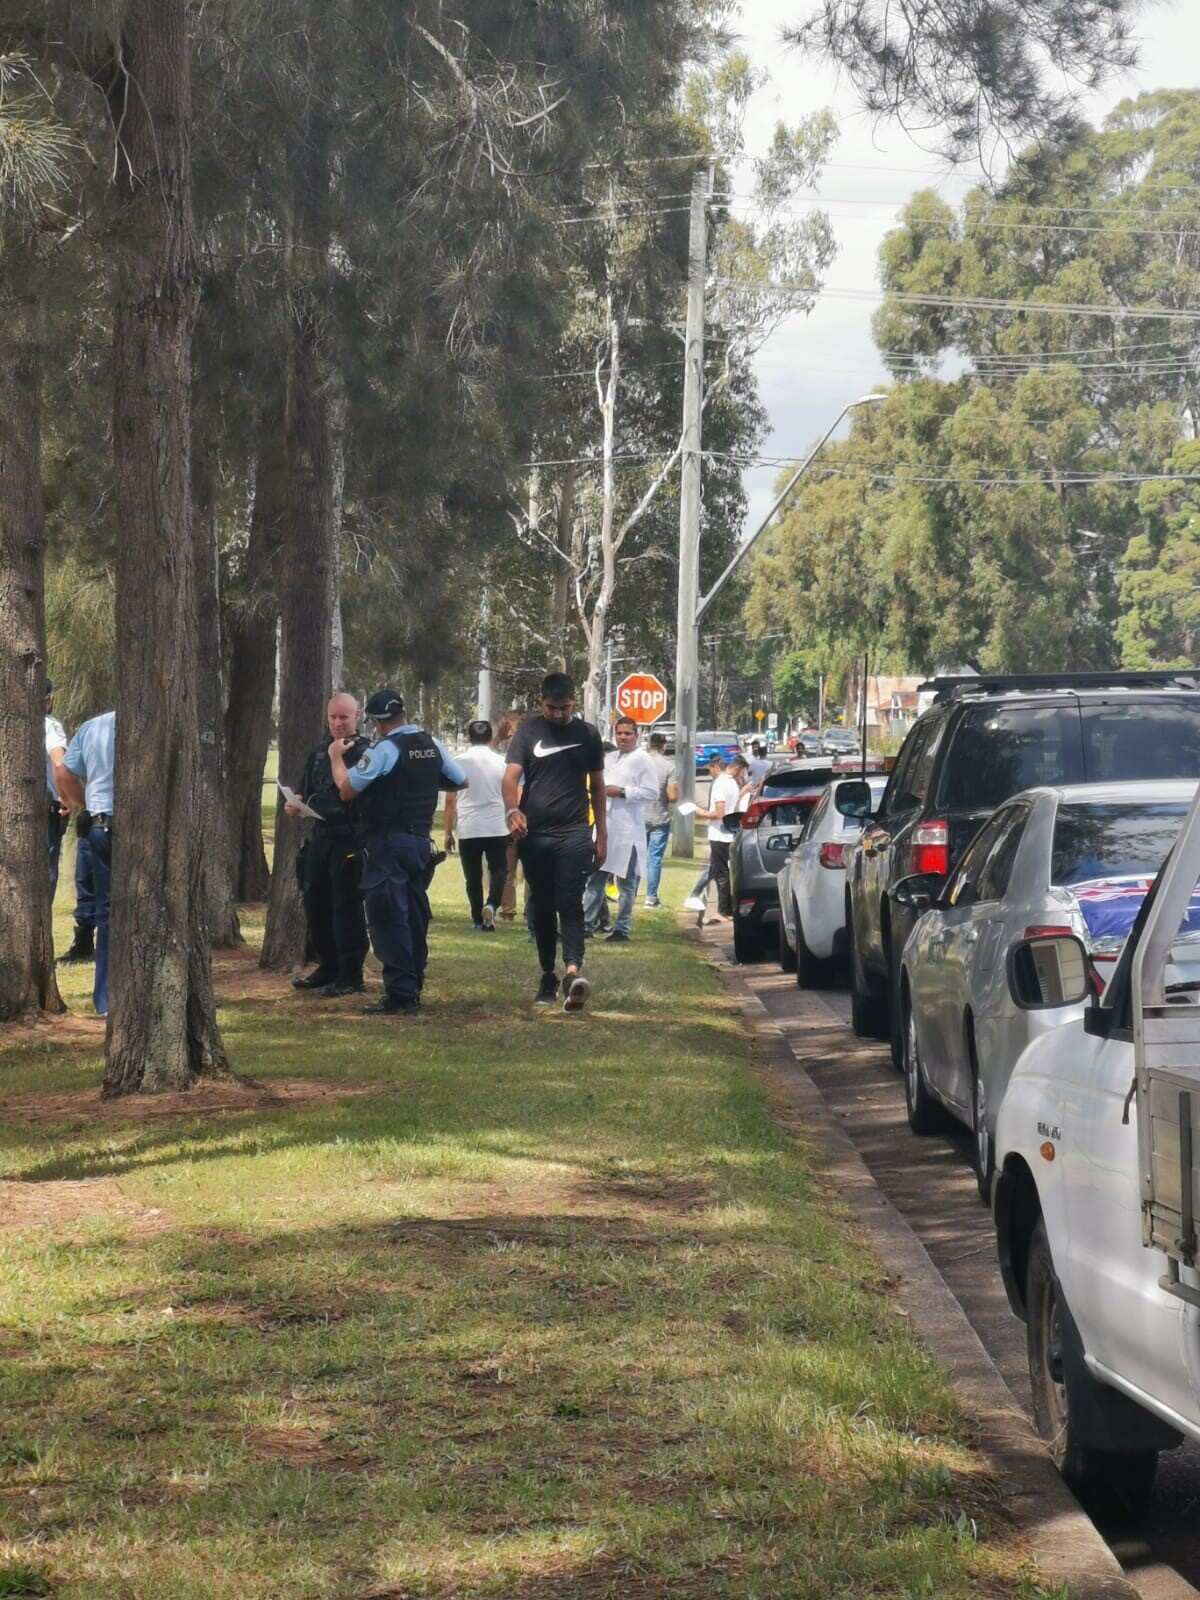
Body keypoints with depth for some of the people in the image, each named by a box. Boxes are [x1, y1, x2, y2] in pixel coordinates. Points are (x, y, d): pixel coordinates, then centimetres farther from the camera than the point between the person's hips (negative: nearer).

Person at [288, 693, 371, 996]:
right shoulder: (319, 752, 14)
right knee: (316, 903, 14)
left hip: (349, 841, -8)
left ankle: (350, 976, 2)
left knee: (347, 907, -5)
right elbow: (308, 792, 23)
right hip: (320, 837, 8)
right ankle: (328, 967, 27)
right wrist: (296, 804, 3)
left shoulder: (365, 753, -7)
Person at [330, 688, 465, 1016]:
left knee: (387, 918, -5)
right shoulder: (433, 745, 6)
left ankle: (400, 995, -9)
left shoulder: (384, 749, -14)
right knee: (414, 916, 14)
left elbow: (347, 790, -12)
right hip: (421, 840, 7)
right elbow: (461, 781, 17)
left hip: (387, 843, -7)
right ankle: (413, 990, 21)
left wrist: (336, 757, 3)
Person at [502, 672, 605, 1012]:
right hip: (535, 834, 1)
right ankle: (548, 976, 18)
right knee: (542, 907, 8)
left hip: (574, 834, -1)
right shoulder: (529, 731, 3)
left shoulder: (587, 734, 8)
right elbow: (511, 776, -7)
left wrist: (602, 835, 10)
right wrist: (512, 809, -28)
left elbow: (596, 786, 13)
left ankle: (573, 971, -28)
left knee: (570, 904, -13)